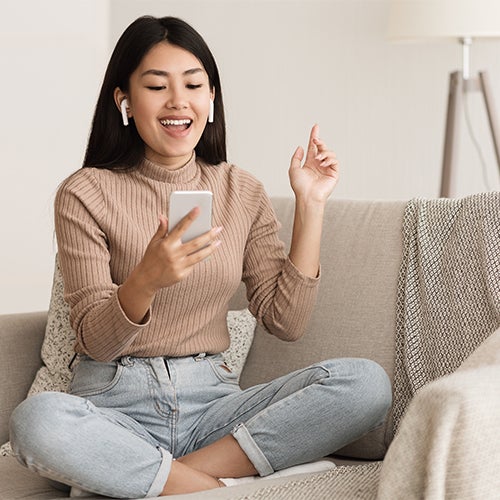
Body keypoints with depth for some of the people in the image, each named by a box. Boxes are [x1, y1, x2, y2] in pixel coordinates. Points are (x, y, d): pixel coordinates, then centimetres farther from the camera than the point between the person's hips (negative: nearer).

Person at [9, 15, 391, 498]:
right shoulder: (86, 194, -2)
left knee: (366, 382, -21)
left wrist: (309, 206, 0)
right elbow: (94, 341, -7)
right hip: (115, 401, -4)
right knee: (36, 420, -38)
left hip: (210, 399, 4)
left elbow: (285, 321, 4)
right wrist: (147, 280, -28)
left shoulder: (243, 193, 10)